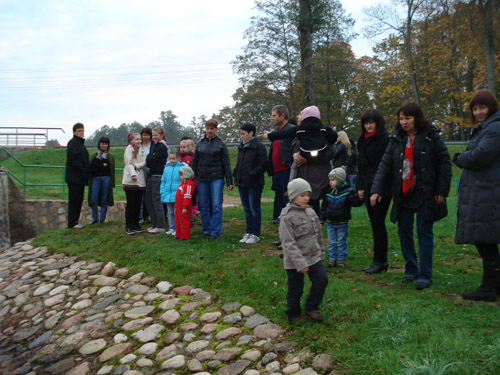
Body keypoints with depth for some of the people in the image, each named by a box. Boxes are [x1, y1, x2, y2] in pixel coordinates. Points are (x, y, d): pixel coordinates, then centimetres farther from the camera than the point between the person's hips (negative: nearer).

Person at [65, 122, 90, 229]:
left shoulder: (81, 143, 19)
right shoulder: (72, 143, -11)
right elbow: (73, 160, -19)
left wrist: (86, 171, 11)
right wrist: (83, 169, -17)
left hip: (80, 178, 9)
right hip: (74, 177, -9)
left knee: (79, 200, 11)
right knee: (74, 200, -5)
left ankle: (74, 221, 18)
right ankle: (72, 223, 1)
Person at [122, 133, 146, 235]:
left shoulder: (142, 150, 11)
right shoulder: (128, 150, -3)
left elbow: (144, 162, 1)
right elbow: (129, 163, -15)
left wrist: (136, 165, -17)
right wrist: (133, 174, -30)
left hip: (140, 181, 5)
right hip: (130, 180, -4)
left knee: (138, 203, 7)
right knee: (130, 203, -5)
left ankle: (136, 224, 18)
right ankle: (128, 226, 3)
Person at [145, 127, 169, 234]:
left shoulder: (162, 147, -10)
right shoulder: (154, 145, 18)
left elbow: (152, 160, -16)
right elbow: (149, 159, 13)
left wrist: (147, 160, 1)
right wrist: (149, 160, -6)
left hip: (158, 176, -9)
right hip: (152, 176, 9)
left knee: (156, 200, -5)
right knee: (148, 200, 11)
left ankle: (160, 226, 2)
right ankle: (154, 224, 21)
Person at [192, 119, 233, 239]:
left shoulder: (221, 144, 2)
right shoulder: (200, 144, 10)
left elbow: (226, 163, 1)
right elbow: (195, 162, 14)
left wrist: (229, 182, -4)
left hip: (217, 178, -3)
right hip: (202, 178, 3)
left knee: (216, 205, -6)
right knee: (203, 206, 7)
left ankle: (215, 232, 1)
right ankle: (206, 229, 19)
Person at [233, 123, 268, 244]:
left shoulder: (259, 146, -9)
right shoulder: (241, 147, 15)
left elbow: (264, 164, -13)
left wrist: (253, 174, -19)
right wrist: (236, 174, 8)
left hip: (254, 184, -8)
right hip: (242, 183, 8)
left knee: (254, 209, -1)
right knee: (247, 209, 13)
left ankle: (255, 234, 7)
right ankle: (248, 233, 22)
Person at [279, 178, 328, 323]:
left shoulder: (311, 212, 5)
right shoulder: (287, 217, -17)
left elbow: (318, 234, 17)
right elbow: (288, 243, -21)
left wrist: (321, 252, 20)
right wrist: (300, 263, -24)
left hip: (313, 256, 6)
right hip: (294, 261, -6)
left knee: (321, 280, -3)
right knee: (295, 289, 6)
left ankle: (312, 307, 19)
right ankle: (293, 314, 30)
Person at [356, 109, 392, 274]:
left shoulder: (386, 140, -8)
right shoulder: (363, 141, 15)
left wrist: (379, 188, -16)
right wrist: (360, 186, 11)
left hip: (382, 189, -7)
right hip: (368, 188, 7)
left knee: (378, 223, -5)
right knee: (375, 223, 10)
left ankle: (379, 260, 4)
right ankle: (381, 260, 19)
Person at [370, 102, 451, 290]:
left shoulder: (431, 136, -3)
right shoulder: (396, 139, 7)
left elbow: (444, 163, -3)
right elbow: (385, 165, 2)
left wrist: (442, 190, -8)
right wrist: (377, 189, -9)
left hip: (425, 194, -4)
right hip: (403, 194, 4)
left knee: (424, 232, -1)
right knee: (404, 231, 7)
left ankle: (425, 275, 7)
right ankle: (411, 269, 22)